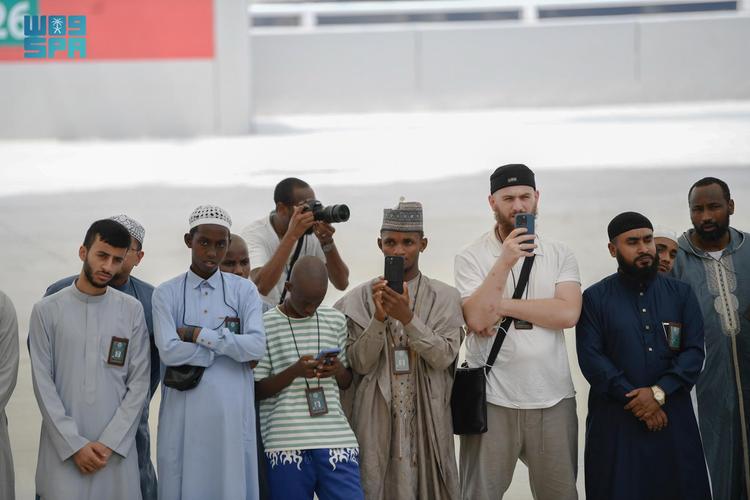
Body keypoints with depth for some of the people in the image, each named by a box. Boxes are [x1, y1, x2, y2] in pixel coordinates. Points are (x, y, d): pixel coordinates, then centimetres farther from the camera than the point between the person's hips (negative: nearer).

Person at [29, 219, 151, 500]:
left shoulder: (132, 311, 5)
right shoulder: (47, 310, 1)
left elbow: (139, 382, 2)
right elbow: (43, 384, -2)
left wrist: (110, 442, -7)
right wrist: (74, 444, -9)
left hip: (117, 446, 1)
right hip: (62, 446, -1)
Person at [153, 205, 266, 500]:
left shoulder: (244, 291, 6)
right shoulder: (167, 294, 4)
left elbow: (257, 346, -8)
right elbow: (169, 350, -9)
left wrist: (199, 334, -9)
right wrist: (229, 344, -8)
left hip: (231, 409, 0)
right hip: (183, 410, 0)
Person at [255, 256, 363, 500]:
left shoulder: (336, 321, 13)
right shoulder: (265, 325, 2)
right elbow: (258, 389, 2)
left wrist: (339, 370, -3)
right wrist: (295, 371, -15)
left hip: (336, 439, 3)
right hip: (286, 443, -3)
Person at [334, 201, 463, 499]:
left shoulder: (444, 297, 3)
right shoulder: (360, 299, 4)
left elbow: (444, 357, -8)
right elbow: (358, 363, -2)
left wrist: (408, 318, -19)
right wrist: (379, 318, -16)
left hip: (427, 418, 0)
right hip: (377, 420, 0)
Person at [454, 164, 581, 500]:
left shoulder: (560, 255, 7)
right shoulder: (472, 257, 1)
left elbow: (568, 312, -9)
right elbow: (477, 319, -12)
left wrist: (501, 305, -11)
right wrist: (505, 262, -17)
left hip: (553, 398, 2)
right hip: (491, 399, -2)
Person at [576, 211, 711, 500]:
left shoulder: (681, 294, 10)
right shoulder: (595, 298, 3)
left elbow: (694, 351, 1)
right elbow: (591, 358, -6)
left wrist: (659, 392, -14)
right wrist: (635, 401, -14)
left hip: (674, 417, 2)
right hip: (614, 421, -2)